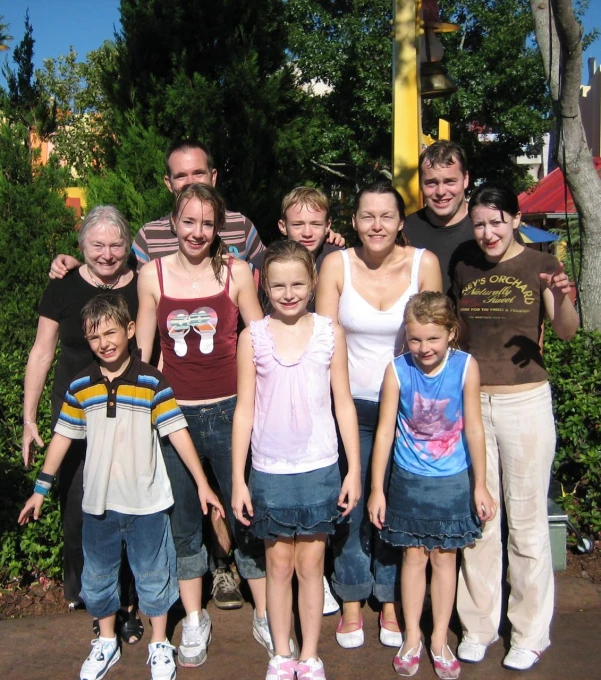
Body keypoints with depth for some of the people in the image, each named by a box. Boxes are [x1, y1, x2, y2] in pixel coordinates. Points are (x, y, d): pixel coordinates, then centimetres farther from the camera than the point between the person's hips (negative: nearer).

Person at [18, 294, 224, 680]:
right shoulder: (80, 388, -1)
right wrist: (41, 489, 8)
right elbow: (63, 436, 6)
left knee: (152, 575, 12)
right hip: (98, 502, 3)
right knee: (97, 576, 18)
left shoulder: (152, 383, -11)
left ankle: (160, 645, 33)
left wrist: (202, 483, -12)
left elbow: (177, 432, -11)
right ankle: (106, 643, 40)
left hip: (147, 502, -3)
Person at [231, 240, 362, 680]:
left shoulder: (330, 333, -2)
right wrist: (237, 479, -2)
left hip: (319, 468, 0)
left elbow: (344, 404, 2)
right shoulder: (253, 338, -3)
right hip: (269, 470, 0)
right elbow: (244, 409, -1)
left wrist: (355, 469, 0)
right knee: (279, 564, 12)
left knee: (311, 564, 11)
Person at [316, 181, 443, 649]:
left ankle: (391, 601, 32)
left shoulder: (424, 263, -7)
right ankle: (352, 602, 29)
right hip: (351, 405, 0)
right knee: (350, 504, 8)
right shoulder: (337, 265, -7)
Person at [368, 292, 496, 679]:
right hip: (409, 481, 0)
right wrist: (377, 489, -7)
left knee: (445, 558, 12)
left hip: (453, 481, 0)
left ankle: (440, 640, 29)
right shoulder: (398, 370, -15)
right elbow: (385, 431, -10)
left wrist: (480, 485, -3)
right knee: (414, 558, 12)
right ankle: (412, 637, 30)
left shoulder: (465, 367, -15)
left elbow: (474, 429, -8)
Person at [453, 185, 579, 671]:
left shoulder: (540, 265, -2)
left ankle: (530, 633, 23)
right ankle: (478, 625, 27)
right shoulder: (463, 270, 7)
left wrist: (562, 299, -32)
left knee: (526, 521, 6)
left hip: (525, 403, -3)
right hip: (470, 403, 3)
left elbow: (567, 331, -15)